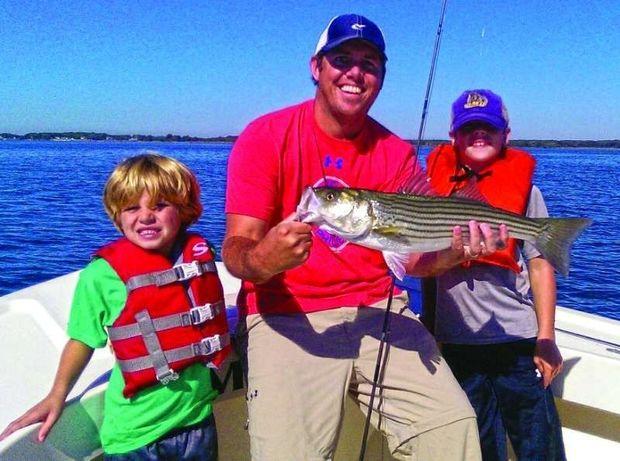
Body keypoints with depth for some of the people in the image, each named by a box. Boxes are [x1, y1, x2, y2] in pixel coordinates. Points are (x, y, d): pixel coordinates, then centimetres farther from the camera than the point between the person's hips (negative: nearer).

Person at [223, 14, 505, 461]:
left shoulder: (396, 153, 6)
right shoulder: (266, 137, -4)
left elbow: (412, 254, -1)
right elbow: (237, 248, -12)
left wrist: (456, 248, -22)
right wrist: (262, 259, -35)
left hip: (377, 310, 3)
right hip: (286, 316, -3)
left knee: (453, 423, -11)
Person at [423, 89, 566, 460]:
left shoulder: (524, 188, 1)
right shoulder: (435, 184, 4)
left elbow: (541, 266, -2)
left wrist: (546, 339, -5)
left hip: (518, 337, -1)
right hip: (456, 339, 2)